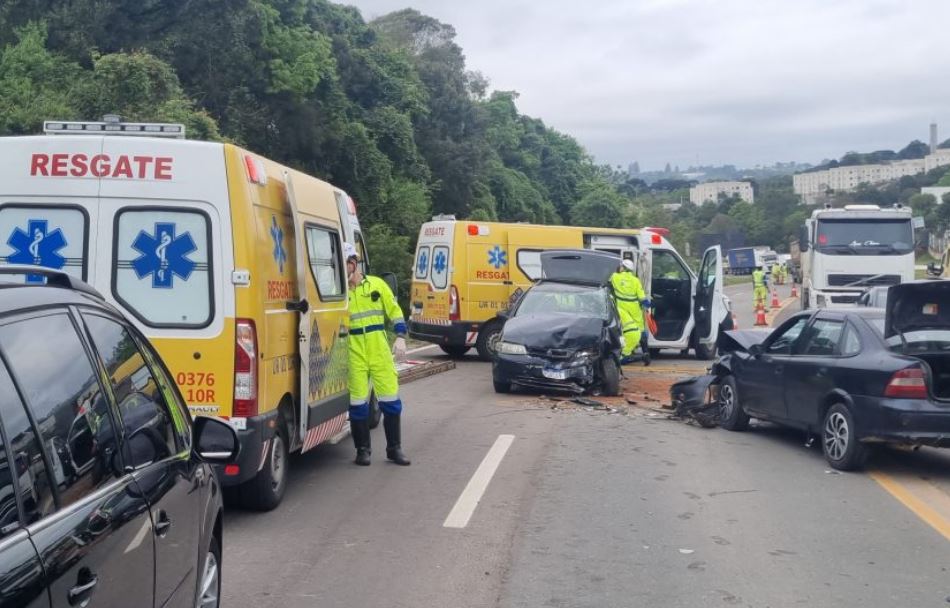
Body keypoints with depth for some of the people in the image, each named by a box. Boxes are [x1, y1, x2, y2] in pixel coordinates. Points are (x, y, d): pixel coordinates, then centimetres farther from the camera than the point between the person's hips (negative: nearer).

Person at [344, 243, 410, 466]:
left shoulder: (377, 284, 7)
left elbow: (394, 311, 10)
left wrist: (400, 337, 1)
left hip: (379, 349, 1)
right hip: (353, 351, -1)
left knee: (390, 399, 3)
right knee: (358, 401, 1)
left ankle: (394, 448, 14)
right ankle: (362, 450, 14)